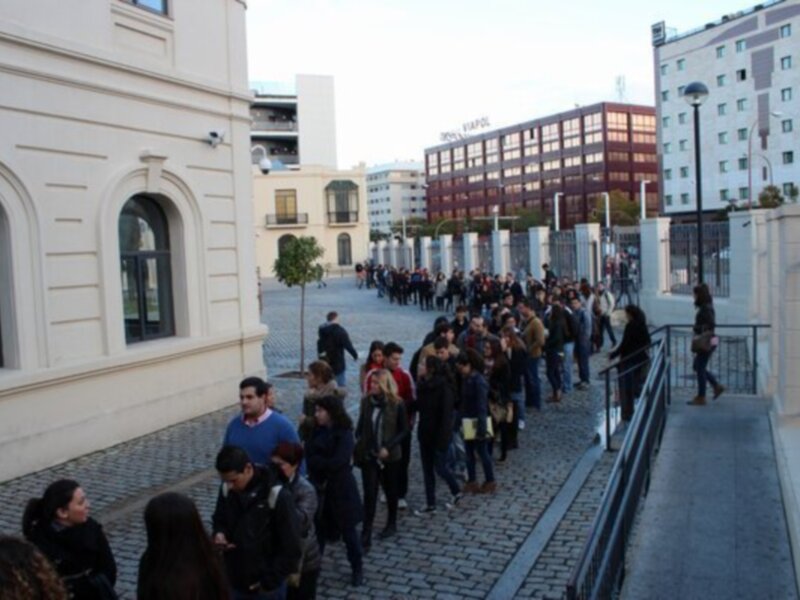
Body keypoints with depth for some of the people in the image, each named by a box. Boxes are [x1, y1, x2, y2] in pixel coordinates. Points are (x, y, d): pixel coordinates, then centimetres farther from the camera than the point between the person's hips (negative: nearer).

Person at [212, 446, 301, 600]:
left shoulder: (278, 496, -22)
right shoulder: (227, 490, -6)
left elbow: (291, 548, -16)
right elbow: (219, 520, 13)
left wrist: (270, 580, -16)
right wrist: (219, 533, -9)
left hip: (267, 587, -5)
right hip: (235, 581, 5)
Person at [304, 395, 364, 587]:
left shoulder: (344, 435, -14)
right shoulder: (318, 431, 4)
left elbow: (337, 463, -22)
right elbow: (309, 454, -1)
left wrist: (314, 460, -13)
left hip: (340, 490, -5)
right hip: (319, 488, 5)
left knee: (348, 531, 9)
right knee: (318, 529, 12)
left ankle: (357, 569, 26)